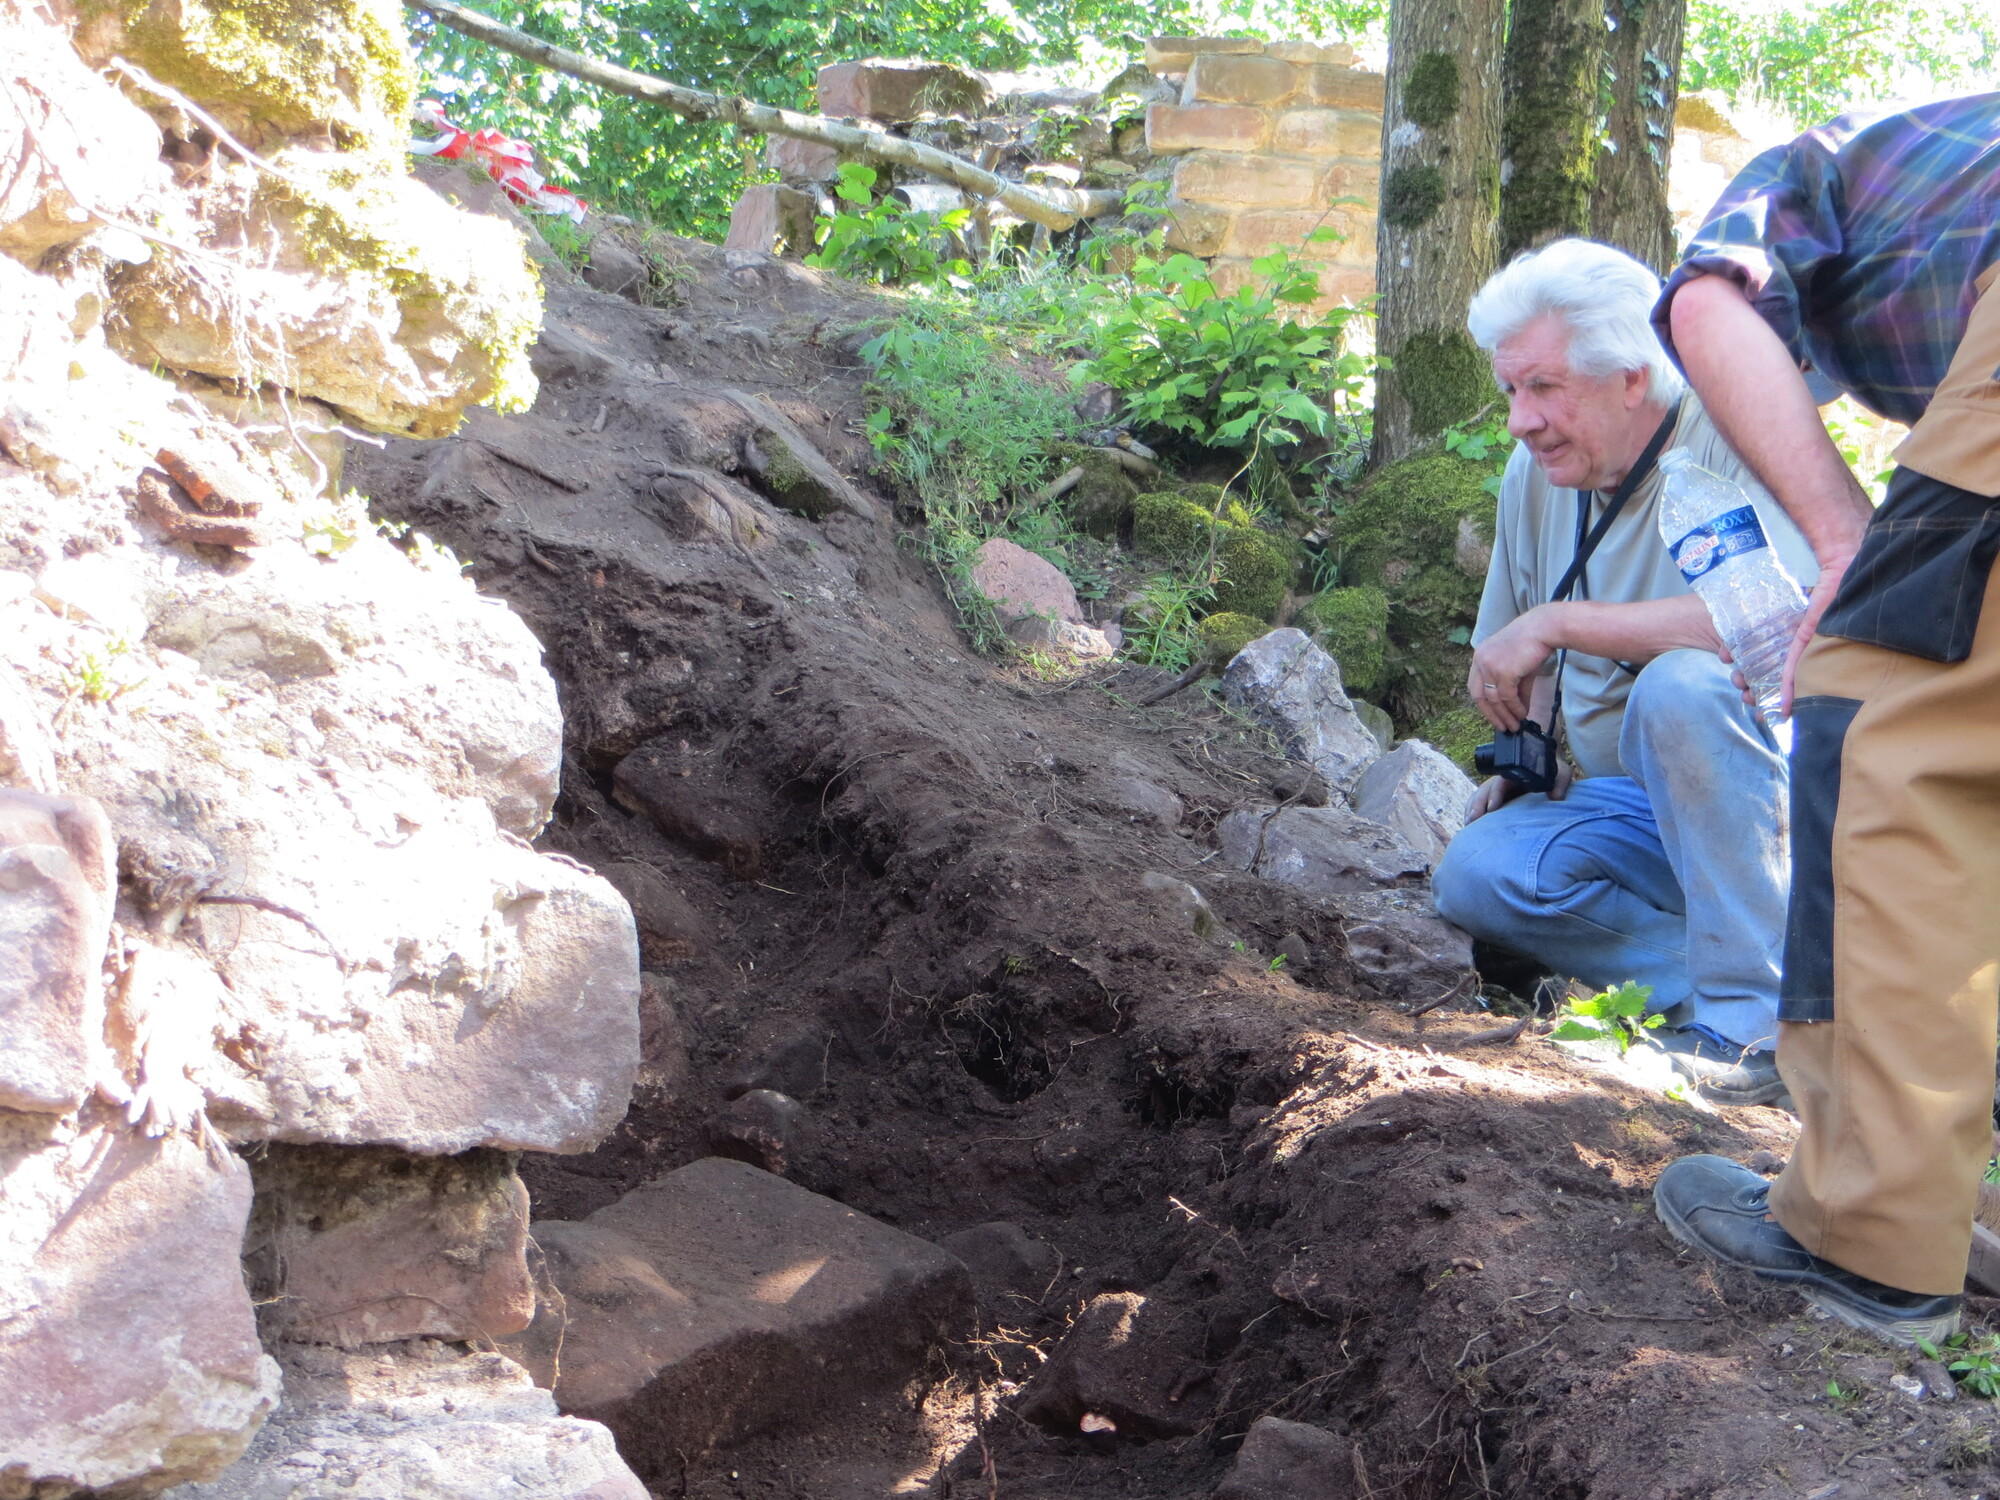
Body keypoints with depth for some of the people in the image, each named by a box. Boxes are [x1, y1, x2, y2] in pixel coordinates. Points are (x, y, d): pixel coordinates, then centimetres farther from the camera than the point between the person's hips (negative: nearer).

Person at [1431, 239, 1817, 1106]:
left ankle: (1757, 1024, -27)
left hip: (1780, 796, -6)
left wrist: (1558, 621, -32)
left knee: (1680, 687, -36)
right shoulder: (1534, 474, 4)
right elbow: (1532, 659, 19)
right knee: (1477, 872, -20)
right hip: (1631, 802, 6)